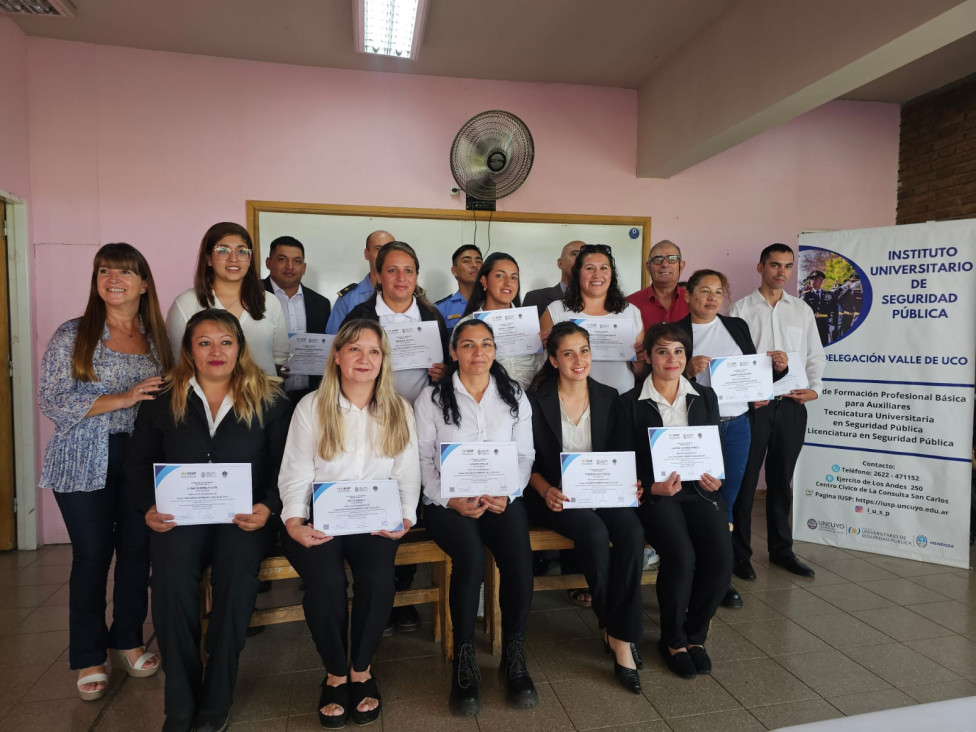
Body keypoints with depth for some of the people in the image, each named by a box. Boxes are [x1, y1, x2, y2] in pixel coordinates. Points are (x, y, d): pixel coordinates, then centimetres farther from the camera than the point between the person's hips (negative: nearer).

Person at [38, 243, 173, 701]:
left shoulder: (156, 337, 8)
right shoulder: (73, 335, -2)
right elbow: (51, 400, -9)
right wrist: (122, 398, -18)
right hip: (86, 463, -3)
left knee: (137, 550, 8)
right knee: (92, 556, 5)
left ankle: (128, 641, 29)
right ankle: (88, 658, 22)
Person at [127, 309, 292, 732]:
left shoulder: (269, 400, 6)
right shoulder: (163, 399, 12)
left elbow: (286, 464, 4)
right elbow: (139, 462, 14)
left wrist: (269, 507, -11)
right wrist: (150, 508, -2)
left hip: (243, 517, -1)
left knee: (236, 571, -30)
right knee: (171, 574, -28)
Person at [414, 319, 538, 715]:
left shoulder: (514, 396, 10)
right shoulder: (432, 398, 3)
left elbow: (525, 455, 7)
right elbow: (424, 460, -1)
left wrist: (507, 494, -9)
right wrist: (451, 500, -14)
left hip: (501, 497, 2)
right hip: (447, 500, -2)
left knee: (520, 559, -26)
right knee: (471, 557, -31)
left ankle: (514, 657, -3)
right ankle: (464, 661, -10)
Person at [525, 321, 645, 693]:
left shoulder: (608, 397, 9)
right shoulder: (536, 400, -2)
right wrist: (546, 491, -18)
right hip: (556, 496, -3)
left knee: (632, 531, -27)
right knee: (594, 532, -31)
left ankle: (622, 635, -15)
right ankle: (615, 630, -7)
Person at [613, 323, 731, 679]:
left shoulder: (705, 397, 14)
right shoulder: (630, 403, 2)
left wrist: (716, 479, -6)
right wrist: (653, 487, -18)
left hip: (699, 489, 4)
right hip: (654, 494, -3)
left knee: (721, 557, -22)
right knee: (681, 556, -28)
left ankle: (695, 634, 7)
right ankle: (673, 640, 1)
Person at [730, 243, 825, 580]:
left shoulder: (802, 310, 12)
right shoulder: (742, 308, 1)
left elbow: (815, 355, 13)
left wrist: (814, 388, -4)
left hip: (792, 404, 4)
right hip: (753, 404, -3)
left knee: (781, 480, 14)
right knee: (745, 480, 1)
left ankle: (781, 549, 28)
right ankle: (739, 553, 13)